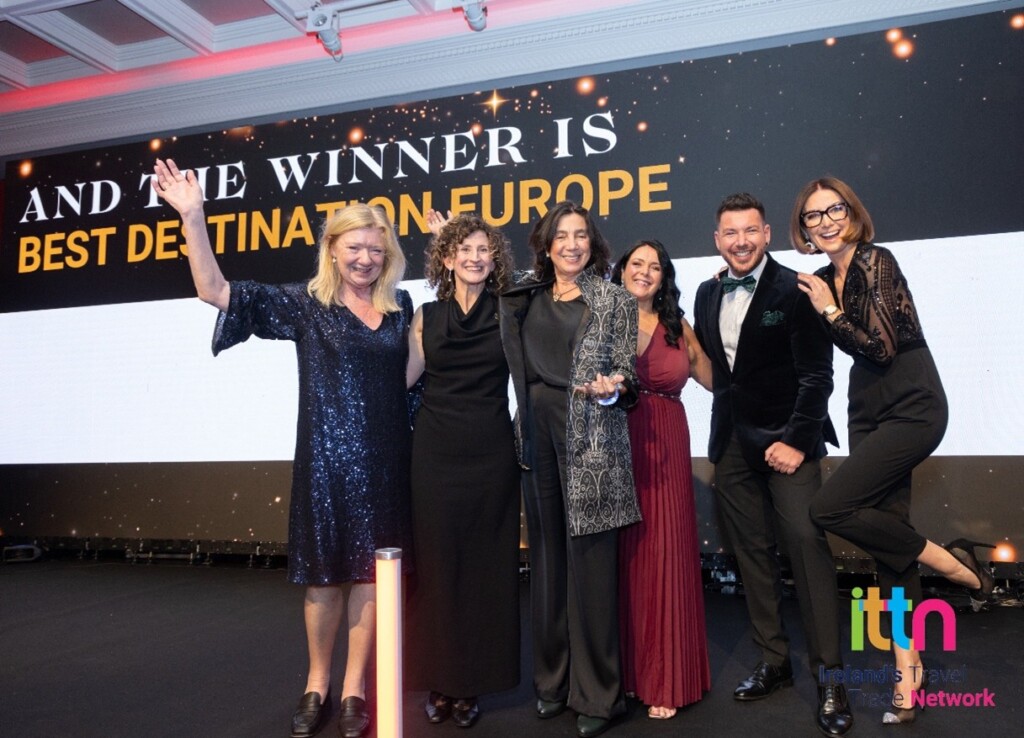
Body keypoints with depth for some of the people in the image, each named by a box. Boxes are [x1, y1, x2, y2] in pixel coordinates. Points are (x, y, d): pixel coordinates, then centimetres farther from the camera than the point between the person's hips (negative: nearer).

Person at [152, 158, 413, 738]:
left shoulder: (400, 307, 7)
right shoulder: (305, 305, -1)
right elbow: (216, 291, -5)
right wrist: (193, 217, -18)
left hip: (387, 456, 2)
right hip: (326, 455, -2)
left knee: (370, 569, 6)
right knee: (325, 570, 7)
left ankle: (355, 688, 18)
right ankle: (318, 684, 24)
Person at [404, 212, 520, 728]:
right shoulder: (426, 316, 5)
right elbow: (402, 377, 2)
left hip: (491, 453, 0)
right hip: (435, 453, 1)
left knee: (485, 566, 6)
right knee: (437, 564, 6)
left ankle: (475, 682, 20)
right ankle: (440, 681, 20)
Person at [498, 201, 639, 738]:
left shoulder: (614, 300, 2)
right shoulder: (526, 299, 13)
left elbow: (627, 374, 1)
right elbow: (517, 367, 16)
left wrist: (611, 390, -23)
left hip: (592, 440, -4)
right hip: (537, 436, 4)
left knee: (590, 560, -2)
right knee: (547, 556, 10)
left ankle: (597, 693, 11)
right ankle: (553, 678, 24)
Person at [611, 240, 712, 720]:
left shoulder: (678, 329, 12)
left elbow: (716, 380, 11)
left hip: (665, 453, 1)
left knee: (663, 559, 1)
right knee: (620, 559, 4)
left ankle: (664, 680, 12)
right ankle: (622, 672, 18)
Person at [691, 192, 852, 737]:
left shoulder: (794, 290, -8)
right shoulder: (707, 294, 11)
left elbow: (817, 374, -10)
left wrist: (796, 440, -15)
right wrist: (724, 427, 7)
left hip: (786, 439, -5)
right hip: (732, 443, 5)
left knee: (806, 542, -10)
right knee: (751, 552, 8)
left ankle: (829, 677, 0)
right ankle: (773, 661, 20)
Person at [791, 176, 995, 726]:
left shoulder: (876, 262, -12)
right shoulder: (823, 280, 11)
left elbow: (883, 347, -18)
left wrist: (830, 310, -12)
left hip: (911, 408, -8)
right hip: (869, 412, 8)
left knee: (831, 507, -18)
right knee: (886, 531, 7)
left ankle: (958, 565, 3)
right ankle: (908, 673, 16)